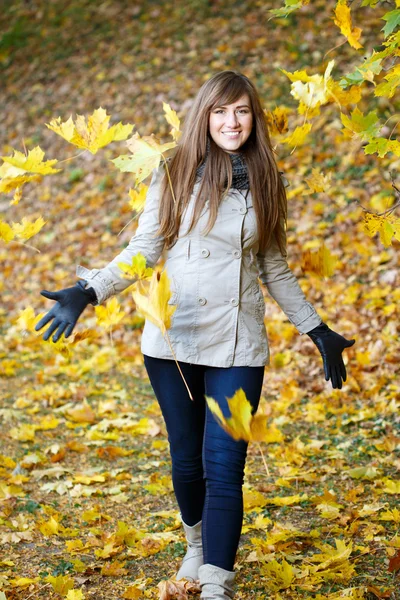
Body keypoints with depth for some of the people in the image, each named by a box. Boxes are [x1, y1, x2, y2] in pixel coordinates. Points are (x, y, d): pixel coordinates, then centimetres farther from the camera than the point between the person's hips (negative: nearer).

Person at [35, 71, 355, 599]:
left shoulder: (265, 184, 7)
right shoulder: (175, 176, 1)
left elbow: (275, 269, 15)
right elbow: (142, 250, 3)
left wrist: (317, 329, 16)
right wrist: (88, 292, -10)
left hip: (238, 346, 0)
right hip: (173, 340, 0)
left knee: (224, 466, -8)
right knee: (187, 458, 11)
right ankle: (197, 541, 39)